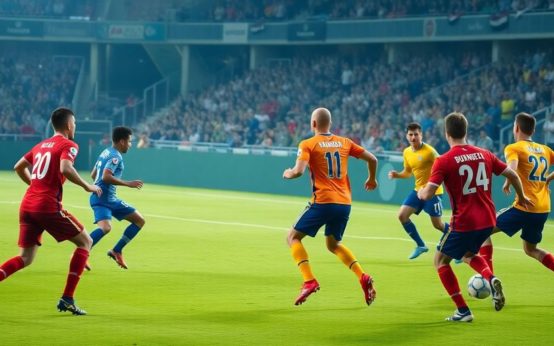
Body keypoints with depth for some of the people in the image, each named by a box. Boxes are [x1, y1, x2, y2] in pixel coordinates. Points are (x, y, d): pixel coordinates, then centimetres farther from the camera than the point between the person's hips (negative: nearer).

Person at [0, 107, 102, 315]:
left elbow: (18, 167, 27)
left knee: (26, 258, 13)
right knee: (85, 242, 8)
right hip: (48, 206, -7)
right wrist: (87, 187, -9)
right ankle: (67, 299, 0)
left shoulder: (41, 145, 21)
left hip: (27, 205, 7)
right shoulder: (68, 145, -1)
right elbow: (65, 168, -20)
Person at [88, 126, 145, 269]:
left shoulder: (106, 153, 16)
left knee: (139, 221, 12)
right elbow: (106, 177, -27)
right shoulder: (116, 156, -13)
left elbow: (93, 175, 24)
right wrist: (128, 183, -21)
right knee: (106, 227, -34)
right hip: (102, 199, -10)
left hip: (110, 199, 10)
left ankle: (116, 251, 12)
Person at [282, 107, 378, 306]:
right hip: (345, 202, 5)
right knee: (334, 244, 25)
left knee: (293, 237, 9)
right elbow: (372, 159, 12)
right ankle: (363, 277, 3)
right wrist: (372, 179, 30)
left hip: (323, 202, -5)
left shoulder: (307, 144, -3)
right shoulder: (344, 142, 11)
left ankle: (309, 281, -10)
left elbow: (298, 171, -16)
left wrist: (287, 174, 7)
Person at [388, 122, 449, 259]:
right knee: (402, 215, -4)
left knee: (437, 224, -2)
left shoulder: (429, 151, -18)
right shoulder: (407, 153, 4)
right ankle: (420, 245, 10)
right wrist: (397, 175, -2)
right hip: (418, 190, 7)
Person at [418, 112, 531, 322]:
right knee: (468, 254, 31)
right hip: (488, 220, 6)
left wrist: (420, 193, 9)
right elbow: (512, 175, 9)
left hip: (463, 222, -6)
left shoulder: (444, 161, -11)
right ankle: (491, 279, 1)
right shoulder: (484, 154, 4)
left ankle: (463, 311, 6)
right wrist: (521, 197, 27)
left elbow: (428, 194, -16)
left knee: (441, 260, 14)